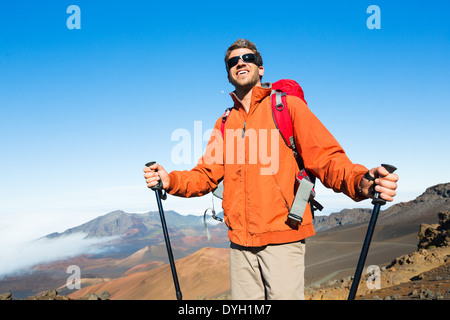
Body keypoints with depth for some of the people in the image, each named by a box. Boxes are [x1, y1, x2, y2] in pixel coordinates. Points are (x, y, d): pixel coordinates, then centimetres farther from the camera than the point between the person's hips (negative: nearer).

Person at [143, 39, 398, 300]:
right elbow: (207, 175, 12)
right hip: (240, 240, 4)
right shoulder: (224, 123, 15)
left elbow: (325, 157, -7)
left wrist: (360, 181, -26)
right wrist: (170, 180, -6)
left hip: (283, 235, -4)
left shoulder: (288, 105, 2)